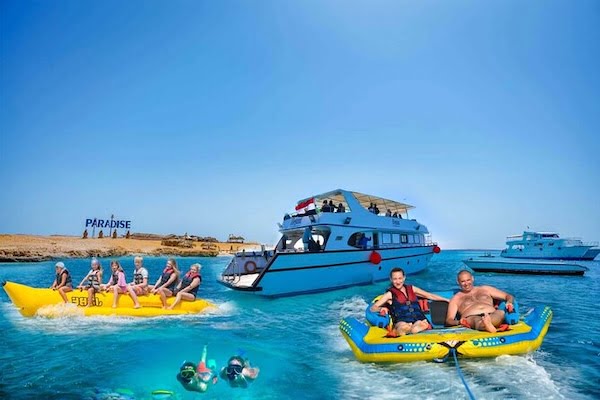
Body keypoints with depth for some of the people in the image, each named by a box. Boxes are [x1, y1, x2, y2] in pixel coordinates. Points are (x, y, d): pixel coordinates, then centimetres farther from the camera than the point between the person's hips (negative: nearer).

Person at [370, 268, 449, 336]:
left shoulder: (411, 289, 22)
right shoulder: (390, 294, 9)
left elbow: (429, 295, 30)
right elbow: (373, 308, 4)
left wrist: (447, 300, 30)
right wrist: (381, 308, -18)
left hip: (419, 320, 3)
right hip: (402, 322, -3)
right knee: (404, 328, -42)